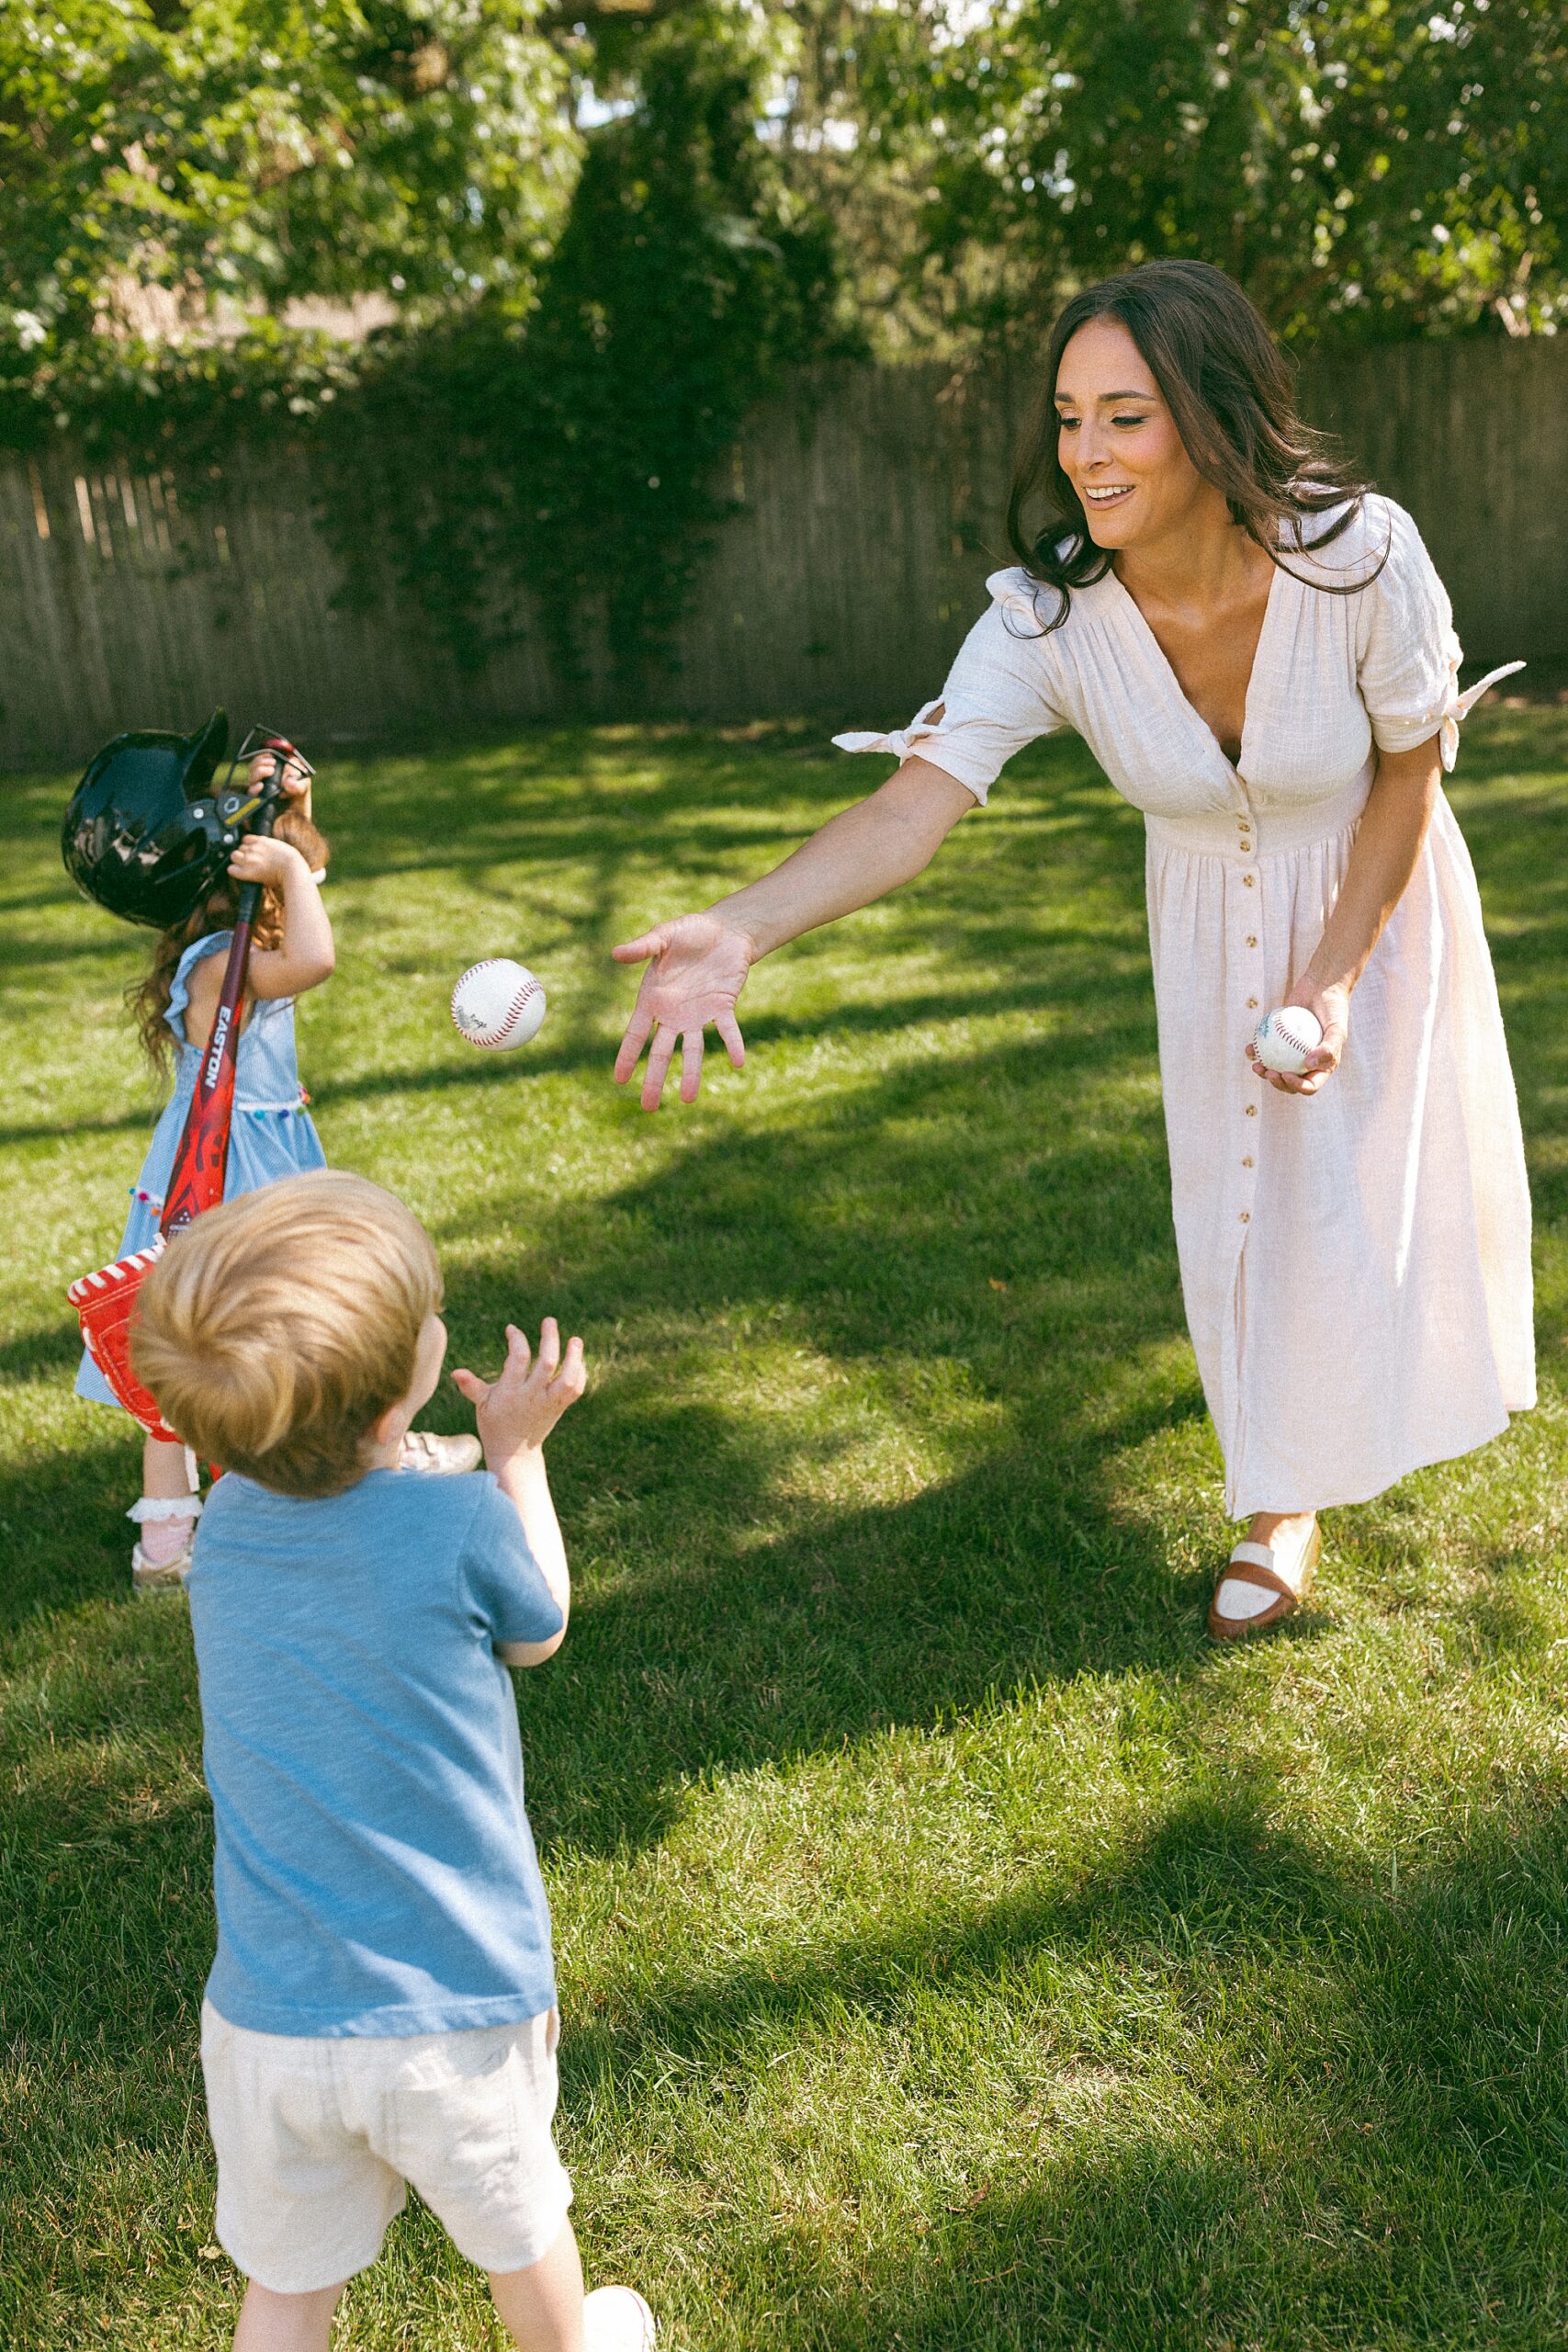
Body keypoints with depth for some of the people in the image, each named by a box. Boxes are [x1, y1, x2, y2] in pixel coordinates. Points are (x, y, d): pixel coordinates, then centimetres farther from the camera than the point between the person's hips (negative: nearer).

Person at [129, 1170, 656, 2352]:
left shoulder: (227, 1523, -9)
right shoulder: (461, 1524, -23)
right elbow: (539, 1633, -1)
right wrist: (518, 1451, 6)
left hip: (268, 2019, 3)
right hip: (453, 2011, -3)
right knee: (521, 2232, 26)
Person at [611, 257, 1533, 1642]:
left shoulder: (1360, 554, -33)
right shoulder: (1048, 618, -30)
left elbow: (1409, 767, -17)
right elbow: (911, 808, -40)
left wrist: (1338, 972, -22)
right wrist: (738, 931, -57)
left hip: (1379, 892, -1)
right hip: (1213, 912, 2)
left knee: (1383, 1152, 6)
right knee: (1238, 1176, 9)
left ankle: (1426, 1363, 39)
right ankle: (1284, 1502, 35)